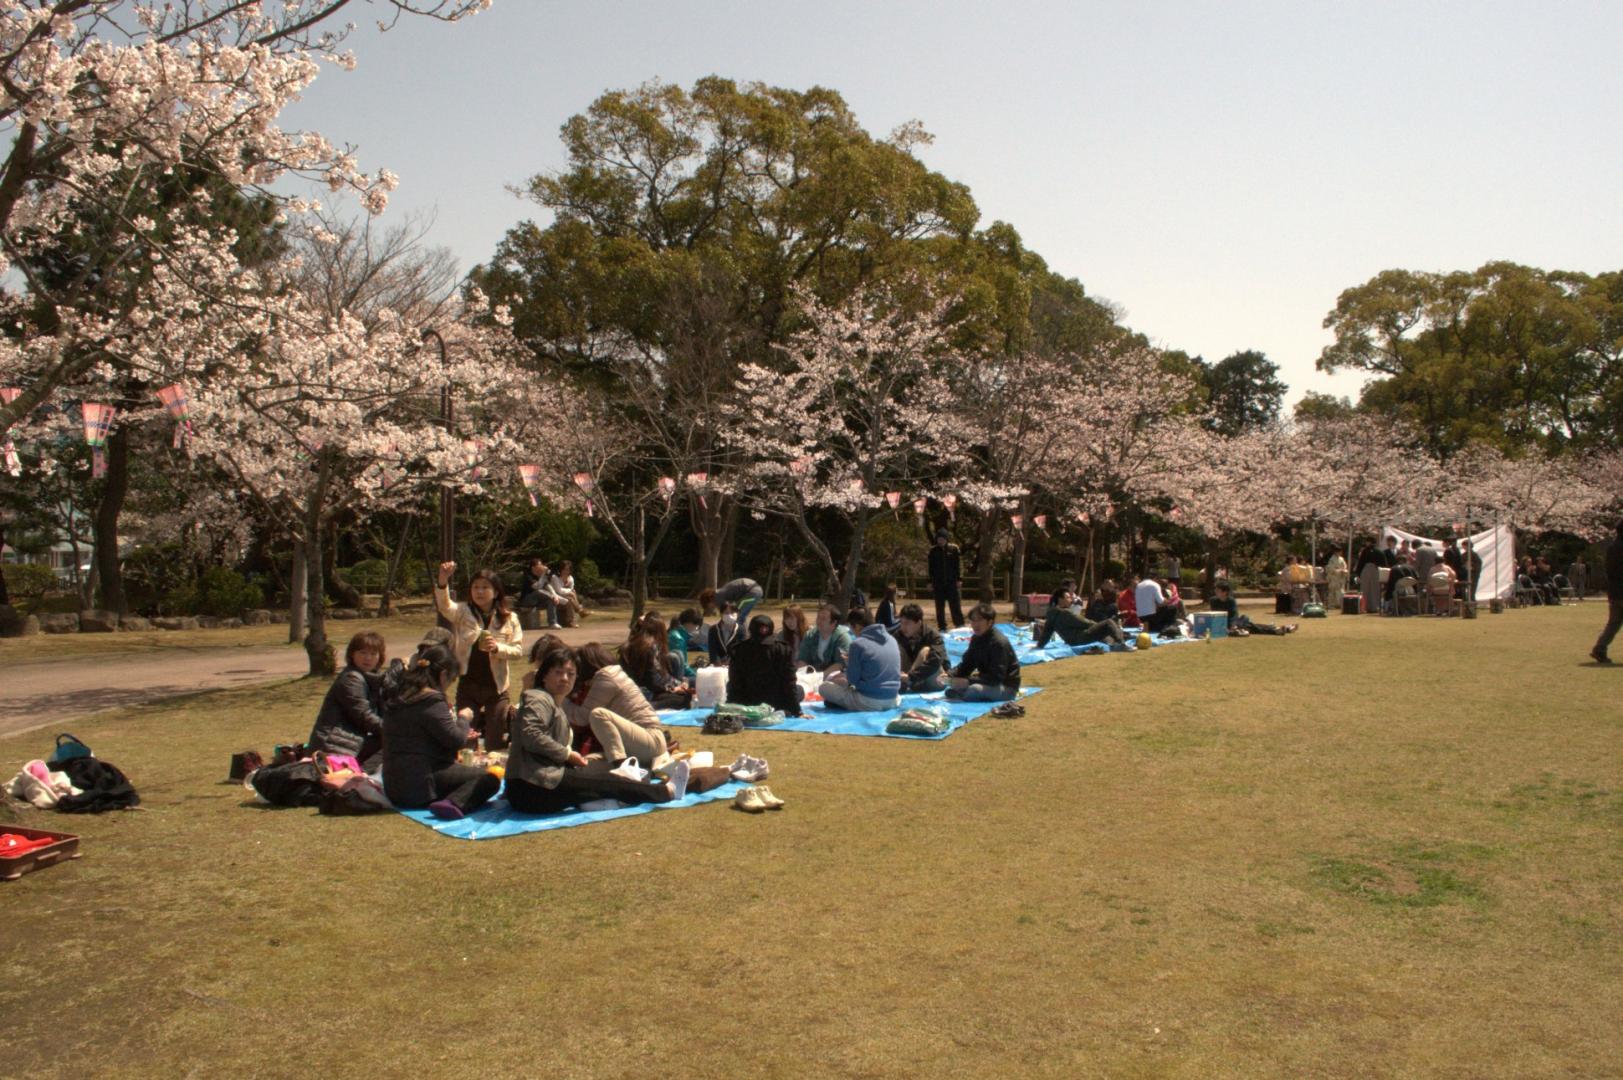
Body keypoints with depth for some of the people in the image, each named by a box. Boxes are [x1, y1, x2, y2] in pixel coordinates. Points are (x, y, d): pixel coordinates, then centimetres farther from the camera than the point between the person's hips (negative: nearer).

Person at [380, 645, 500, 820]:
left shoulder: (398, 696, 14)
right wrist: (463, 719, 3)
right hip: (421, 785, -9)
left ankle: (450, 803, 0)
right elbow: (456, 739, -17)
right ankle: (454, 804, -31)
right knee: (489, 779, -8)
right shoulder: (431, 701, -16)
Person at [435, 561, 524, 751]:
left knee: (495, 742, 7)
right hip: (467, 685, 0)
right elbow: (444, 606, -22)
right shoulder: (462, 613, 0)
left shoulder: (509, 619, 1)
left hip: (496, 687, 0)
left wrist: (498, 648, -21)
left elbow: (518, 651, -2)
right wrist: (443, 582, -40)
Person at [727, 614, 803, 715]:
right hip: (777, 704, -2)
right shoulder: (784, 649, -7)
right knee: (799, 689, 26)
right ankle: (782, 713, -2)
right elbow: (789, 683, -7)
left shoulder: (738, 649, -4)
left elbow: (734, 684, -4)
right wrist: (797, 712, -2)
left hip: (748, 706, 2)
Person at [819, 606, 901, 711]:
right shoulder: (892, 639, 6)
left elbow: (852, 680, -9)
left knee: (824, 687, 7)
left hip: (869, 703, -7)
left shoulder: (858, 644, -13)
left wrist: (848, 664, 11)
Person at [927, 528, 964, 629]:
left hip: (952, 582, -2)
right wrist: (930, 582, 3)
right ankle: (942, 627, 13)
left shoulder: (954, 548, 0)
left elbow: (959, 564, 0)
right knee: (940, 607, 5)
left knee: (956, 606, -1)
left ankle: (960, 627, 4)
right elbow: (931, 567, 7)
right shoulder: (933, 551, 4)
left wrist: (959, 579, -7)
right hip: (938, 583, 2)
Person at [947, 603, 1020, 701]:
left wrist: (968, 681, -35)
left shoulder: (999, 643, -25)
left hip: (1006, 687, -7)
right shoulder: (976, 639, 2)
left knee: (973, 689, -34)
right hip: (989, 682, 7)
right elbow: (967, 664, 3)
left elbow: (996, 677, -29)